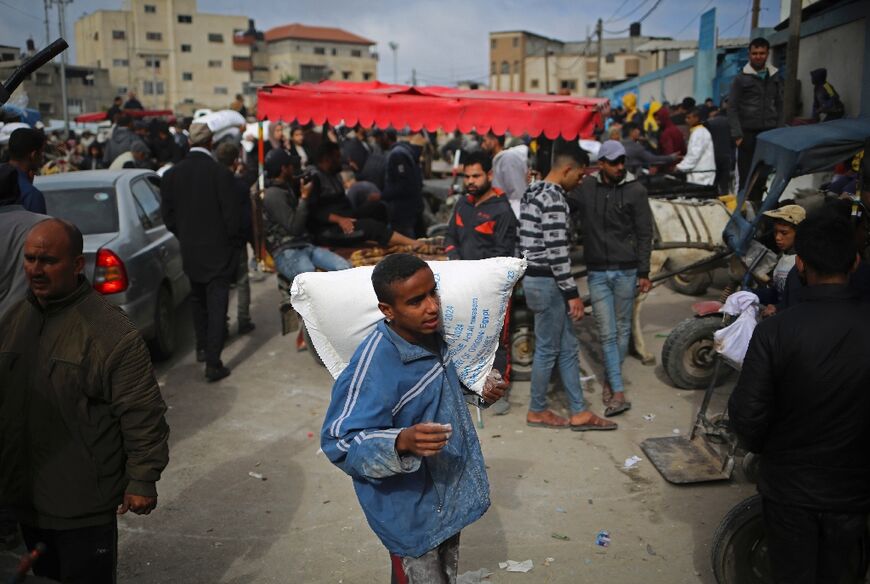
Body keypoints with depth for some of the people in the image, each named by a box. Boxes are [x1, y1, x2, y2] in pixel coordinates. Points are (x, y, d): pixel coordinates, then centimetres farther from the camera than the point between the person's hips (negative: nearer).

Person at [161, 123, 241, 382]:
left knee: (198, 301, 23)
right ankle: (213, 364, -2)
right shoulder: (220, 173, -16)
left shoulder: (172, 174, -2)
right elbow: (232, 215, -14)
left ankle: (202, 348, 36)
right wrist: (234, 243, 2)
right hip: (218, 251, -5)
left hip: (190, 251, 5)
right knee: (217, 305, -1)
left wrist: (184, 237, 17)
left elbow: (167, 215, 3)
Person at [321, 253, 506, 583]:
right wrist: (402, 442, -42)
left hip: (449, 494, 8)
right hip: (411, 511, -8)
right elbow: (339, 442, -28)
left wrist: (479, 392, -1)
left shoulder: (433, 334, -6)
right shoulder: (374, 366, -30)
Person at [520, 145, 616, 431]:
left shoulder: (533, 192, 12)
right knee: (548, 349, 4)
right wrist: (573, 293, -17)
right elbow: (556, 251, -22)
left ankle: (579, 412, 19)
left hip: (533, 277, 10)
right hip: (548, 282, -10)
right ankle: (536, 411, 19)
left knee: (568, 348, 13)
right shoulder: (554, 198, -18)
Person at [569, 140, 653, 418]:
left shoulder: (635, 190, -1)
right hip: (597, 272, 1)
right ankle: (618, 393, 0)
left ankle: (610, 381, 26)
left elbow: (644, 234, 0)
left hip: (626, 271, 0)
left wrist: (644, 273, -4)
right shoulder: (585, 187, 2)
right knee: (607, 333, -2)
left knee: (622, 329, 9)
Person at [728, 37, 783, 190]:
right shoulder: (741, 78, -1)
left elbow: (779, 106, 15)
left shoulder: (775, 77, 12)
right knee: (746, 176, -2)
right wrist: (738, 135, -12)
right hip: (748, 133, -3)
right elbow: (732, 108, -4)